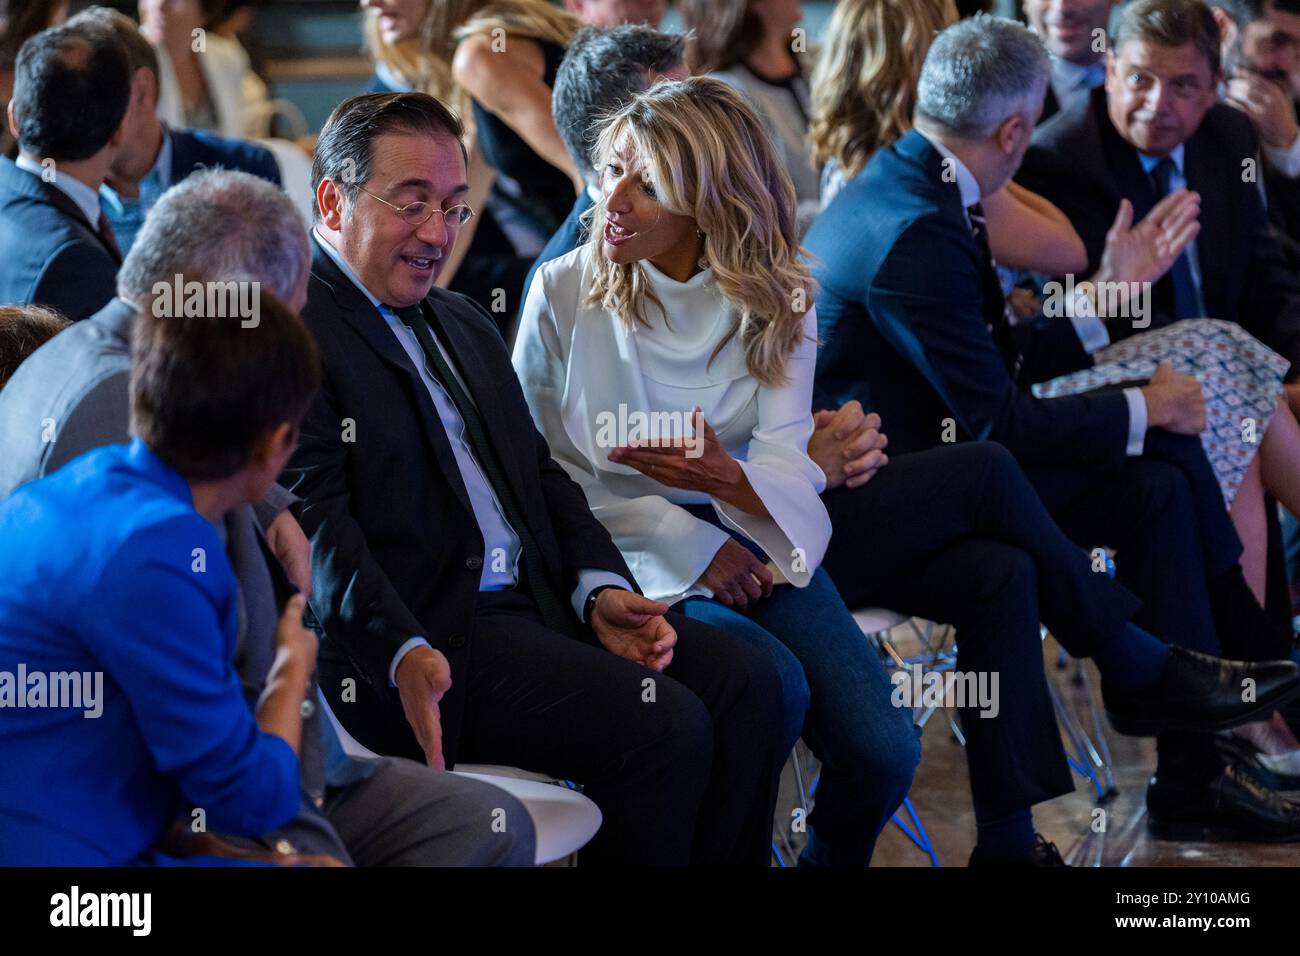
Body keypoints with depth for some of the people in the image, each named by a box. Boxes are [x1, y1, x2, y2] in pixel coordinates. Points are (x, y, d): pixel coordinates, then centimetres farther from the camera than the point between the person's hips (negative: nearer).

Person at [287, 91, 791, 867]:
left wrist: (601, 589, 1)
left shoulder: (465, 325, 24)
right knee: (661, 725, -24)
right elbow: (315, 522, -15)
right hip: (420, 633, -8)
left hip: (540, 598, 9)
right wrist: (406, 655, -28)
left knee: (746, 685, -10)